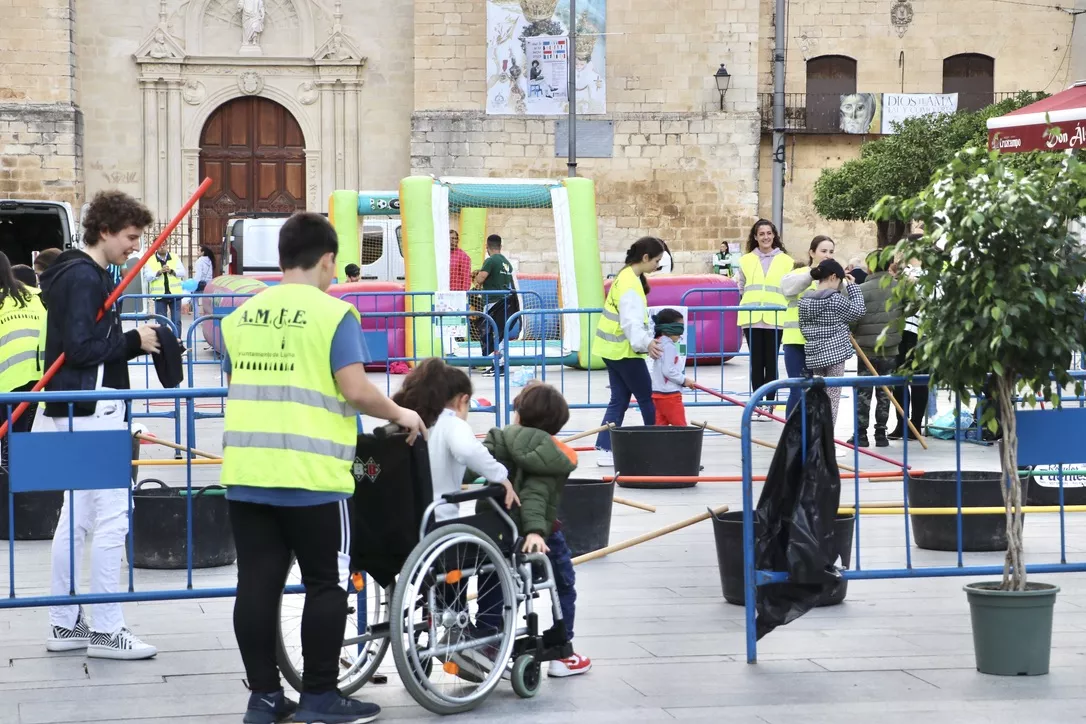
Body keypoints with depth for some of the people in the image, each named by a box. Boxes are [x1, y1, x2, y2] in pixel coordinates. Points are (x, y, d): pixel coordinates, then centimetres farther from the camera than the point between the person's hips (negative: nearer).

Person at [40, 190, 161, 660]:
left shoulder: (85, 274, 17)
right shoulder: (84, 277, -15)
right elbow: (81, 348, -22)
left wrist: (134, 341, 5)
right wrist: (134, 342, -12)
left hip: (77, 410, 11)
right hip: (92, 409, -11)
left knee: (76, 517, 13)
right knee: (111, 518, -7)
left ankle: (64, 625, 18)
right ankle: (105, 630, -3)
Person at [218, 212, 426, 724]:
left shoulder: (241, 316, 11)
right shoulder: (333, 314, -7)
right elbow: (355, 390, -16)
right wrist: (400, 415, 1)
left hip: (246, 473, 5)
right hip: (310, 475, -5)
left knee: (257, 583, 8)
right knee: (326, 584, 6)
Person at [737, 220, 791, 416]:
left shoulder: (785, 260, 5)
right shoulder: (746, 260, 9)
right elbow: (741, 286, 16)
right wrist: (751, 300, 5)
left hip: (775, 318, -1)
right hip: (752, 318, 2)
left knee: (771, 363, 2)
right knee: (756, 362, 5)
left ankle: (769, 405, 7)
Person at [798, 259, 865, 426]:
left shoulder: (805, 301, 6)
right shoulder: (835, 299, -14)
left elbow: (804, 327, 12)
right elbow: (858, 311, -3)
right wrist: (851, 286, 3)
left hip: (815, 355, 7)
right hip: (835, 353, -7)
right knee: (832, 398, -1)